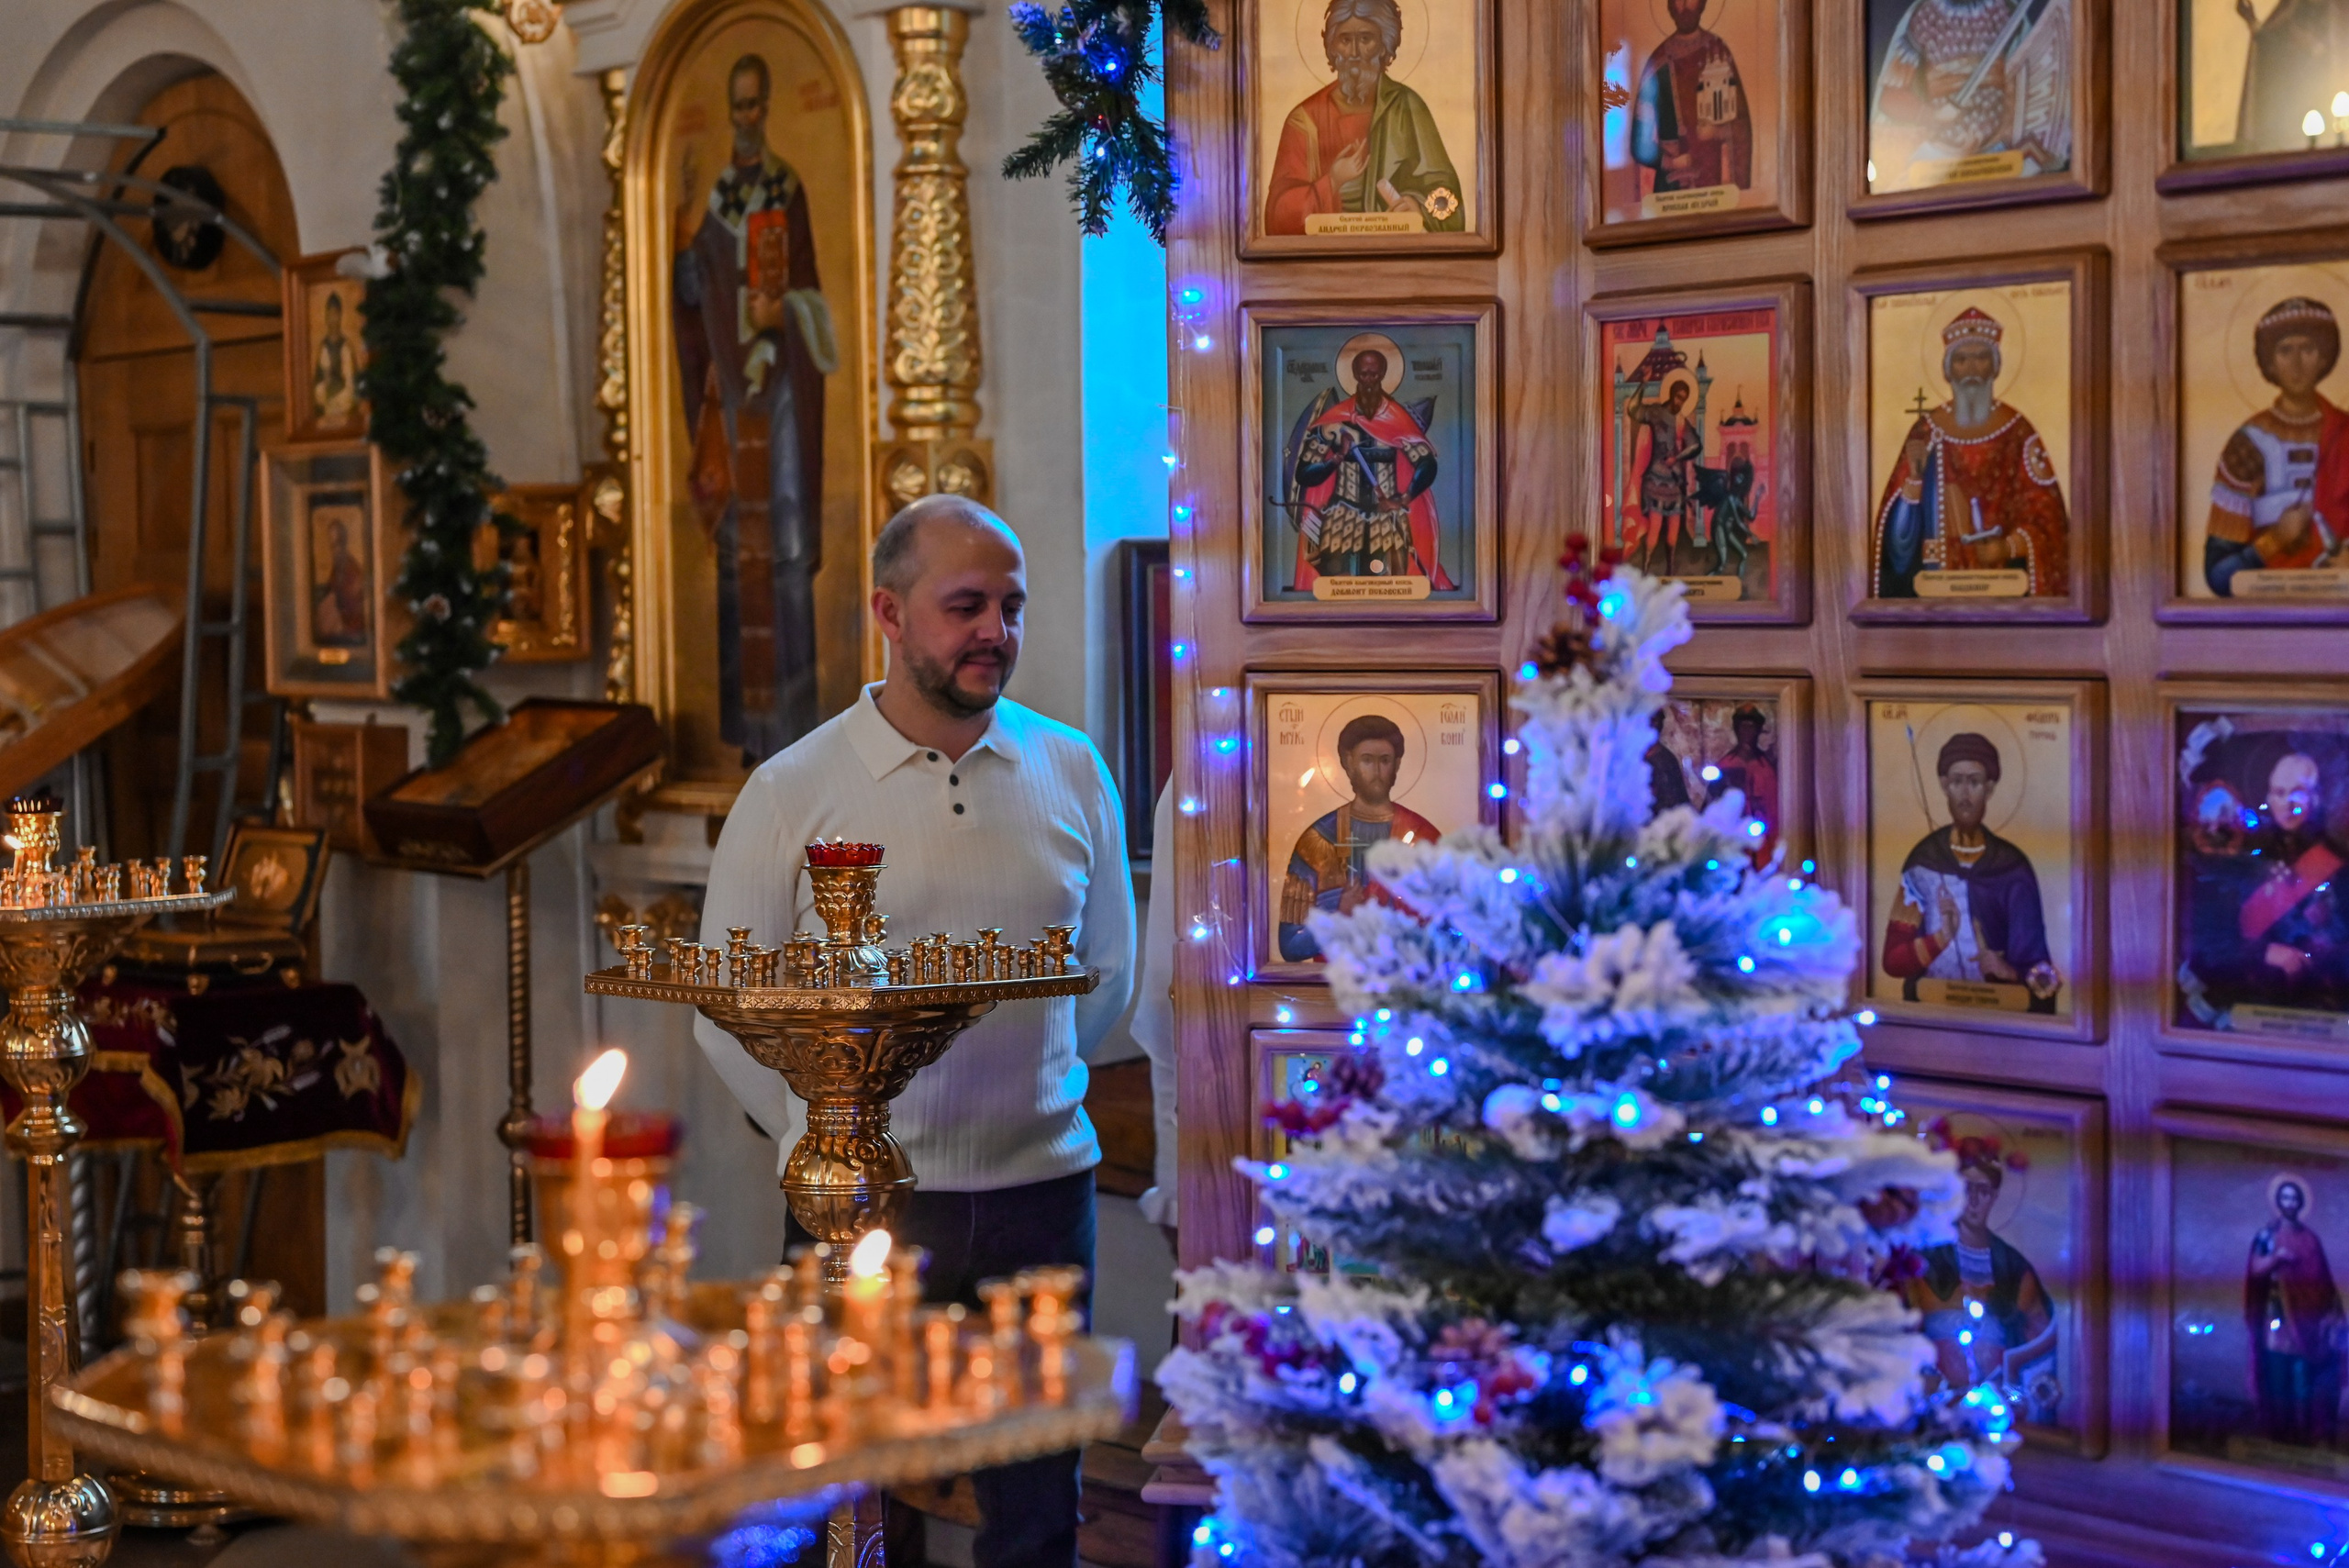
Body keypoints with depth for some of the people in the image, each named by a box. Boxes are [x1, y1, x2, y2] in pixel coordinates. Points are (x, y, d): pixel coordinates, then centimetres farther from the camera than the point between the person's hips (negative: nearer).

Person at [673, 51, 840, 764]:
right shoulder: (717, 192, 11)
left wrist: (782, 313, -19)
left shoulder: (789, 189, 1)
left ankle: (788, 714, -1)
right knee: (736, 541, 4)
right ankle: (747, 720, 10)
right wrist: (685, 213, -7)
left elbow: (807, 287, 1)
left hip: (780, 381, -4)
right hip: (730, 382, 4)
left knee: (784, 535, -5)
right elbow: (693, 290, 4)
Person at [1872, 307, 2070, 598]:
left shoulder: (2018, 433, 1)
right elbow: (1901, 526, 1)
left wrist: (2009, 547, -16)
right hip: (1939, 577, 1)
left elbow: (2045, 513, 0)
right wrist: (1915, 474, -14)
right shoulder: (1926, 432, 4)